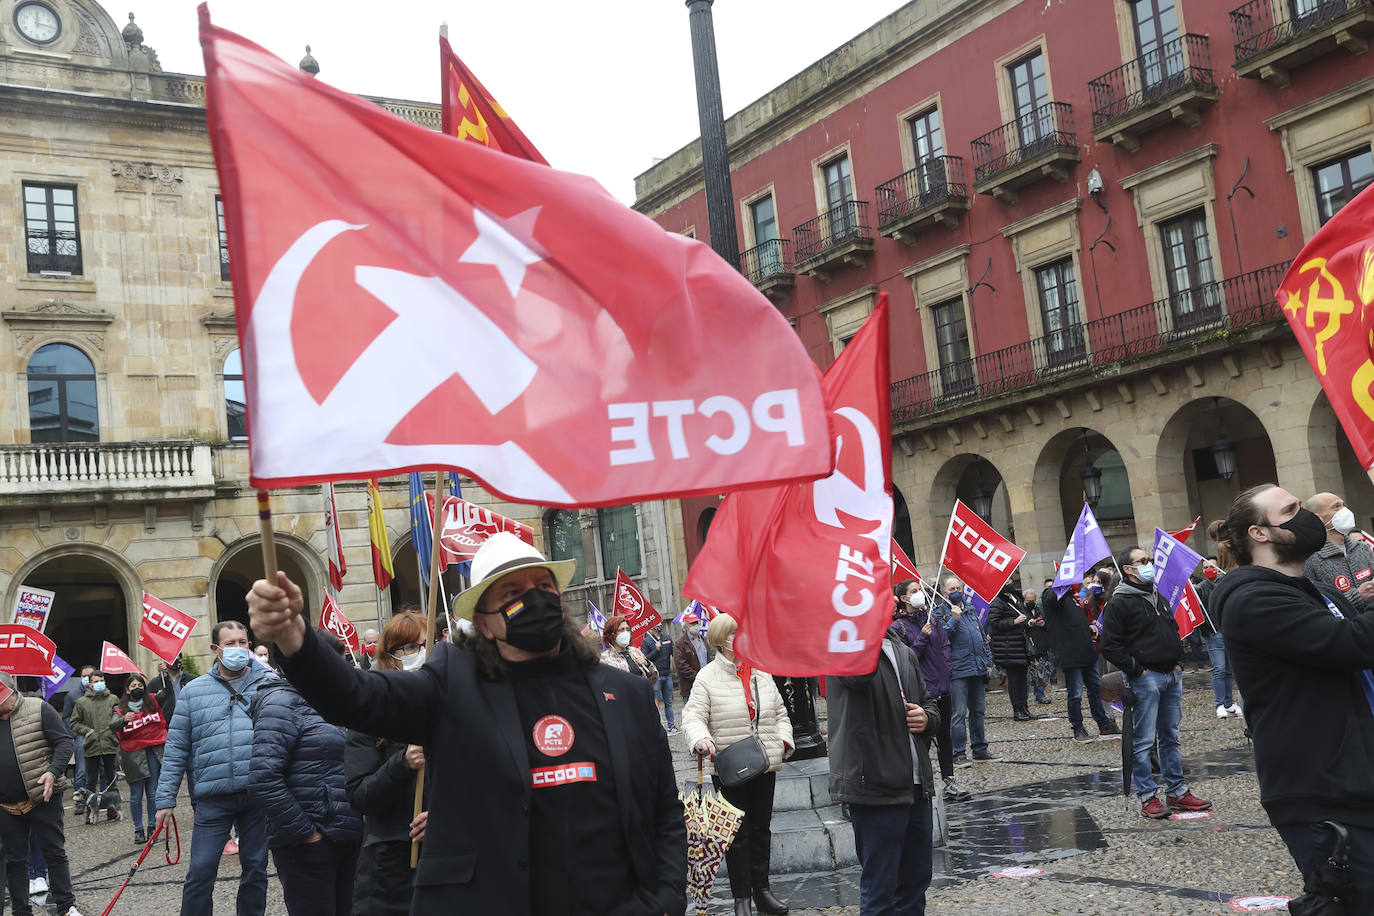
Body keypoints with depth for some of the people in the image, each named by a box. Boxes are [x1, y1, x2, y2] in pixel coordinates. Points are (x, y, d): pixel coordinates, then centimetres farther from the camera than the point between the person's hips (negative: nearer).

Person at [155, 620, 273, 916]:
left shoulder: (269, 685, 5)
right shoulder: (193, 691, 5)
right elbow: (176, 748, 5)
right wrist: (166, 798, 2)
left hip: (259, 793, 1)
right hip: (213, 797, -1)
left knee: (255, 869, 12)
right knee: (201, 872, -1)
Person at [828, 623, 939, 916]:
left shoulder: (901, 651, 16)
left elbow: (928, 702, 26)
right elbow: (859, 673, -34)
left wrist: (926, 718, 3)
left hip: (915, 784, 8)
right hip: (875, 785, -8)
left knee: (916, 878, 17)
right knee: (879, 891, -2)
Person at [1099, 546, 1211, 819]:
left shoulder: (1159, 597, 17)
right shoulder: (1119, 603, -9)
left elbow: (1174, 631, 28)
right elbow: (1110, 646, -13)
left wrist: (1177, 663, 15)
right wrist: (1136, 670, -14)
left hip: (1171, 675, 8)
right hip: (1146, 678, -8)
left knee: (1171, 737, 13)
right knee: (1144, 741, -3)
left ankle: (1177, 792, 20)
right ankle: (1147, 797, 2)